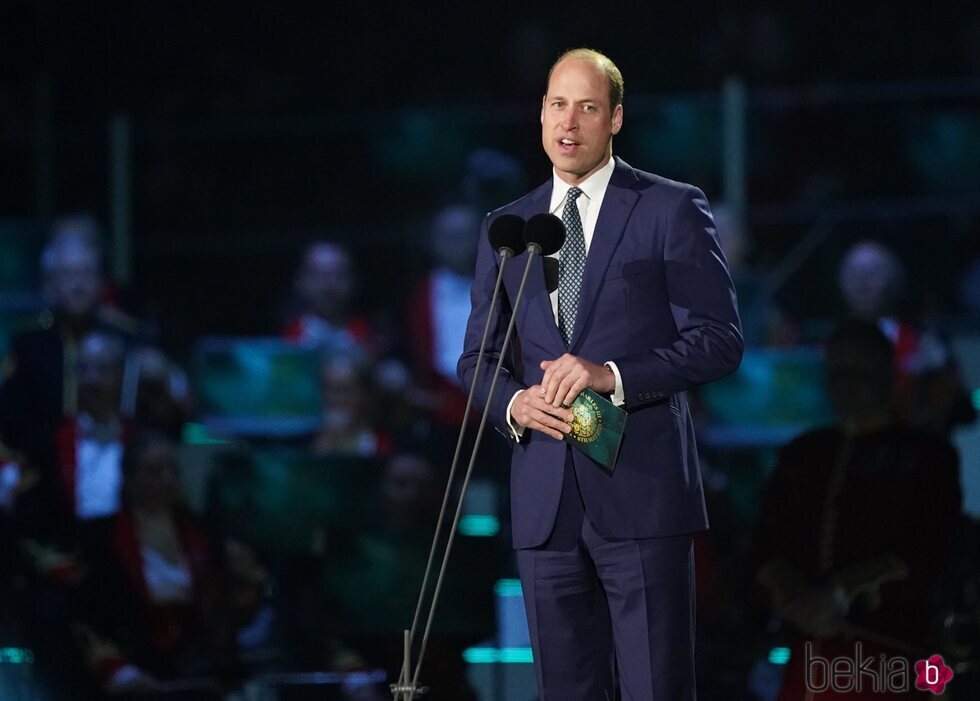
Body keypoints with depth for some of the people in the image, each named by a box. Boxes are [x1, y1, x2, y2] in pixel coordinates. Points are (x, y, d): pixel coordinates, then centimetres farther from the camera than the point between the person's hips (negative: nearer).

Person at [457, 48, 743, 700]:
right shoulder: (507, 227, 16)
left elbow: (719, 340, -4)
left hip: (642, 491, -4)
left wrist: (612, 375, -17)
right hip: (545, 495, 4)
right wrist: (514, 402, -5)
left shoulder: (671, 210, 2)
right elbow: (477, 357, 18)